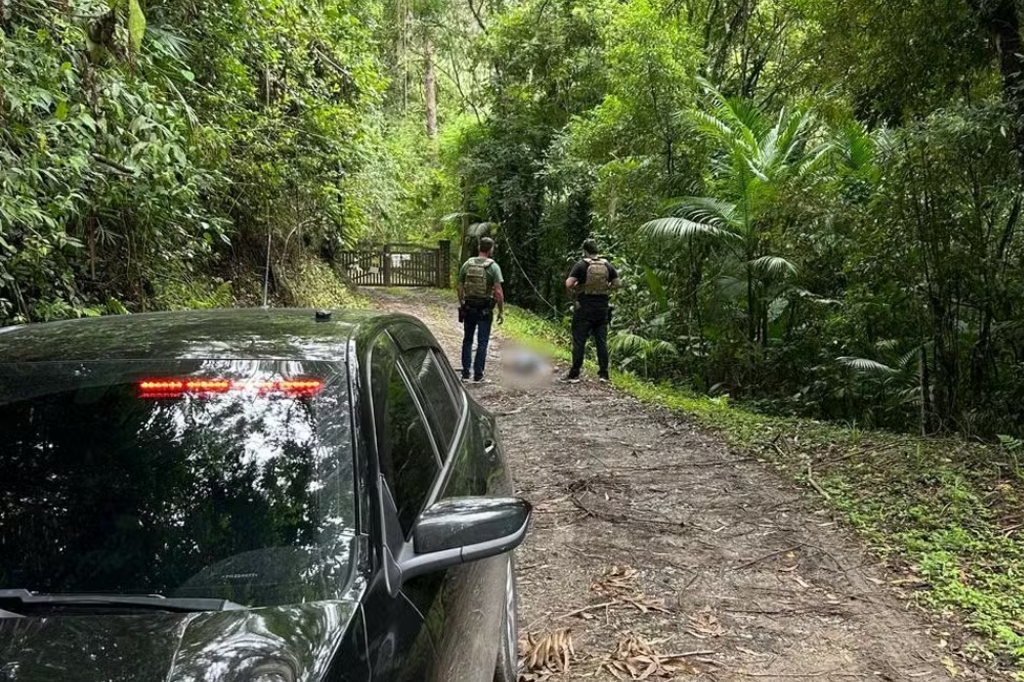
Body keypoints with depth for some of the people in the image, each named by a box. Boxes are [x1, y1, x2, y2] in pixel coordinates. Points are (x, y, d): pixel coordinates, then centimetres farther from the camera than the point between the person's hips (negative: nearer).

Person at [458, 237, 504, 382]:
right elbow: (498, 291, -13)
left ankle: (465, 374, 15)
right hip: (485, 309, -3)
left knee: (467, 340, 14)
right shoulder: (493, 266, -9)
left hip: (468, 308, 3)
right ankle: (478, 375, 8)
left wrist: (461, 305, 18)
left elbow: (460, 288, 6)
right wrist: (501, 311, -6)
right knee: (482, 342, 5)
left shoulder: (467, 264, 2)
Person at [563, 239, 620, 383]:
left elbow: (569, 284, -16)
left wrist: (573, 289, 4)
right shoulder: (607, 265, 4)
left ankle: (574, 374, 3)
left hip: (584, 308, -4)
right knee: (601, 341, 10)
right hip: (602, 308, 4)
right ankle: (603, 374, 13)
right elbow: (616, 283, 8)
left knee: (579, 341, 1)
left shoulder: (581, 265, -9)